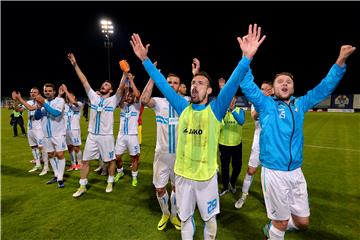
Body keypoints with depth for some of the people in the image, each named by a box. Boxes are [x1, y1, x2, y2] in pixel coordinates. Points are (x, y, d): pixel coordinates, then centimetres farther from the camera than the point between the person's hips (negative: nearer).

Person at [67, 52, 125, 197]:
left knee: (111, 160, 8)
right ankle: (82, 186, 22)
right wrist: (75, 65, 0)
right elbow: (84, 82, 3)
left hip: (106, 136, -3)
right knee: (85, 161, 8)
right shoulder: (94, 97, 6)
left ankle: (110, 182, 29)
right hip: (92, 135, 4)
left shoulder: (113, 100, -4)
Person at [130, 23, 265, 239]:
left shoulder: (216, 110, -10)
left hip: (206, 176, -2)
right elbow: (162, 84, 0)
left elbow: (233, 83, -22)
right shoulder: (183, 108, -2)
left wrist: (247, 58, -35)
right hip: (182, 174, 3)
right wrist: (145, 60, -2)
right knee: (185, 218, 22)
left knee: (210, 218, 20)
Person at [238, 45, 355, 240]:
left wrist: (340, 61, 3)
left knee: (302, 222, 16)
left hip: (296, 172, 5)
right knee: (281, 222, 9)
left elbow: (325, 88, 12)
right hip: (274, 172, -5)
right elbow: (247, 85, -14)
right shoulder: (266, 105, -4)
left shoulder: (300, 105, 10)